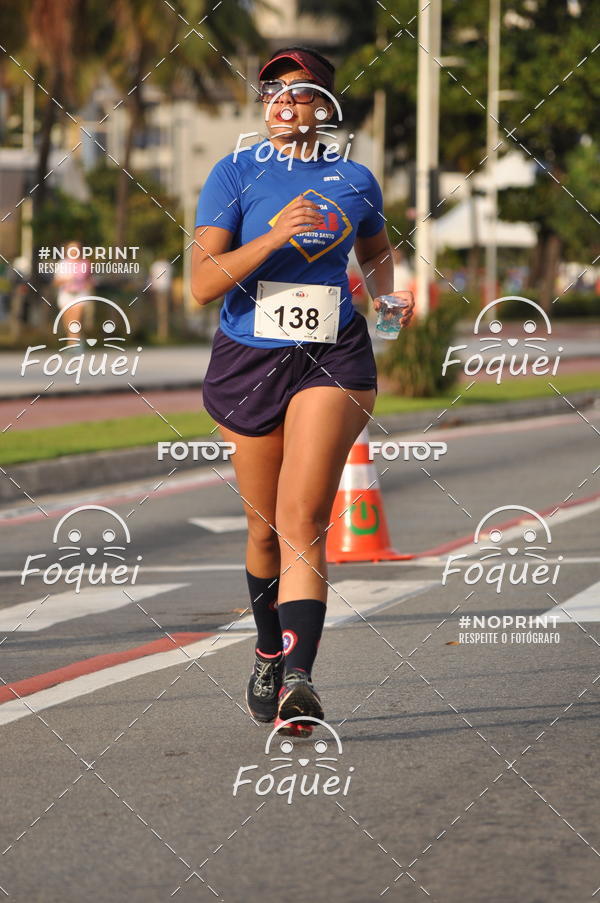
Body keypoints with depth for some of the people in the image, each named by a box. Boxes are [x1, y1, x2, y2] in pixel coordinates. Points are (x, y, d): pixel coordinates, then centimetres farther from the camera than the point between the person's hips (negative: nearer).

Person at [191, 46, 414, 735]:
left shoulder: (355, 181, 8)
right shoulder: (235, 175, 1)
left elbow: (376, 251, 30)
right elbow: (202, 283, -9)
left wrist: (386, 296, 9)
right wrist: (273, 237, -21)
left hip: (331, 360, -1)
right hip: (248, 360, 1)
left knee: (302, 522, -17)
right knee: (265, 526, 12)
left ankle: (296, 680, -29)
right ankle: (269, 652, 37)